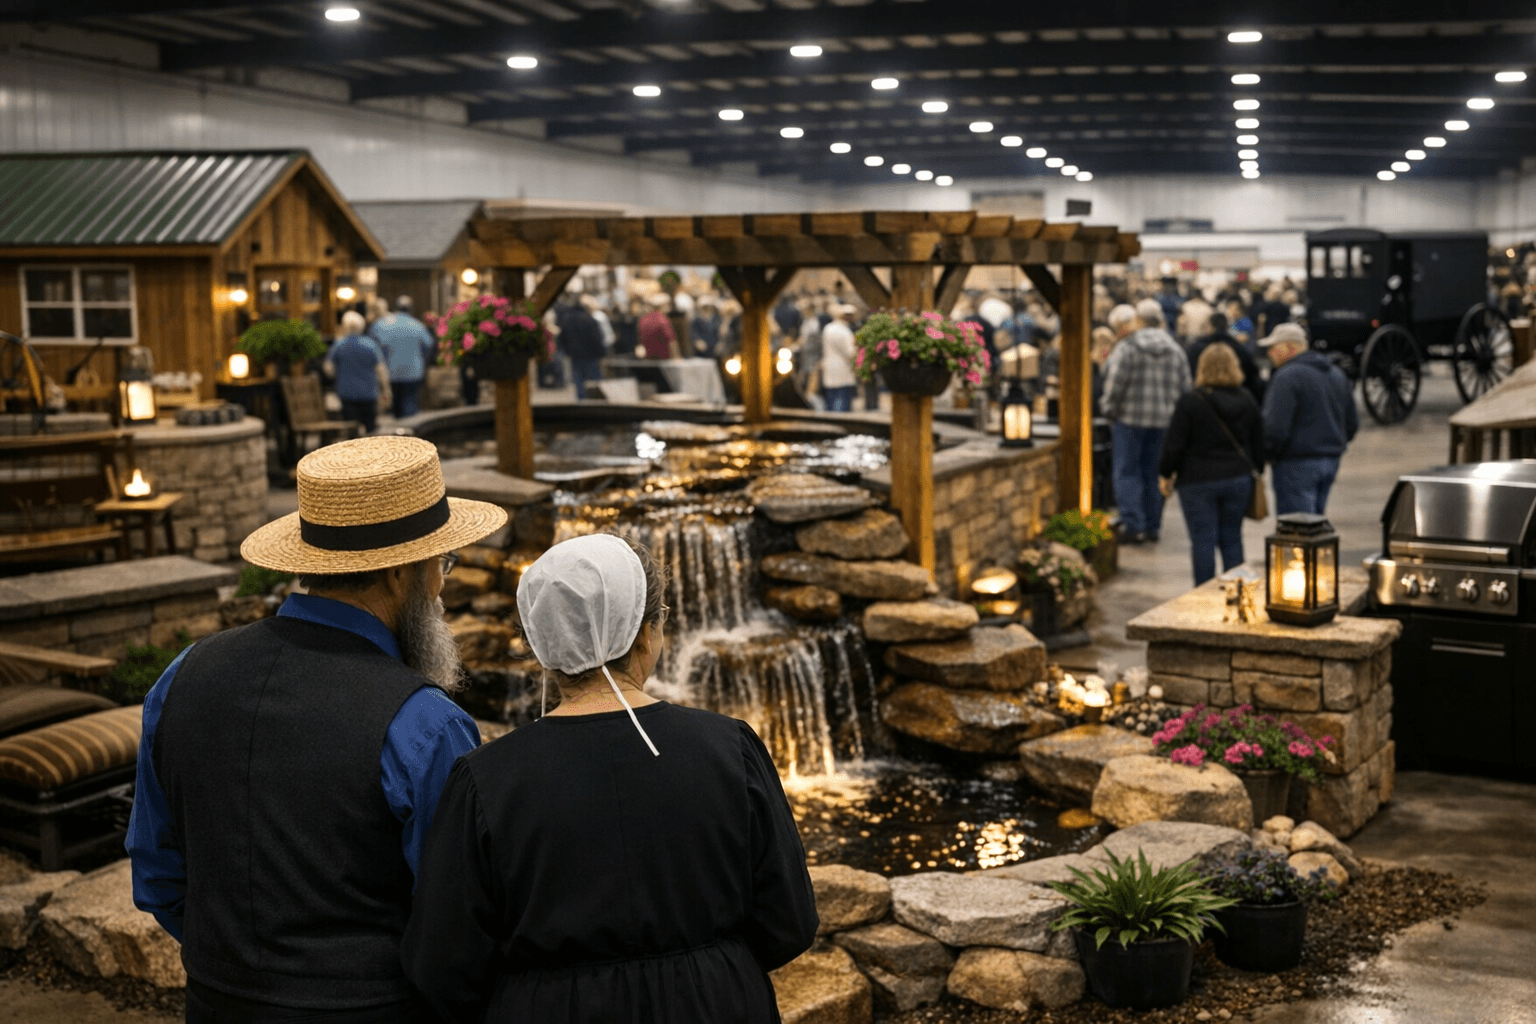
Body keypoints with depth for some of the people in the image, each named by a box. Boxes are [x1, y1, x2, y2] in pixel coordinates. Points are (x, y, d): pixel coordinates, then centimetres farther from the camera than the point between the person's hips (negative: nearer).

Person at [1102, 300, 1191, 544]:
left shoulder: (1127, 348, -9)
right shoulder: (1175, 349, 7)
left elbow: (1115, 384, -13)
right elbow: (1184, 386, 7)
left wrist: (1110, 410, 0)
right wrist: (1173, 411, 14)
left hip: (1131, 418, -5)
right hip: (1163, 421, 5)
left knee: (1127, 472, 0)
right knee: (1153, 473, 13)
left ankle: (1133, 526, -7)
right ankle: (1152, 526, 16)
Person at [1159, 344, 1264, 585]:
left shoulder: (1190, 400, -10)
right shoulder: (1246, 400, 4)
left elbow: (1175, 443, -10)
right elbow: (1258, 441, 12)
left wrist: (1166, 474, 2)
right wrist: (1257, 471, 24)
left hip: (1198, 481, -4)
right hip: (1238, 479, 4)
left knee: (1203, 541, 0)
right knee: (1232, 540, 12)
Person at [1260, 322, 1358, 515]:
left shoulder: (1287, 376, -14)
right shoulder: (1336, 373, 15)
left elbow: (1276, 427, -20)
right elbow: (1352, 422, 19)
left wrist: (1265, 455, -5)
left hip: (1297, 463, -9)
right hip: (1331, 462, 9)